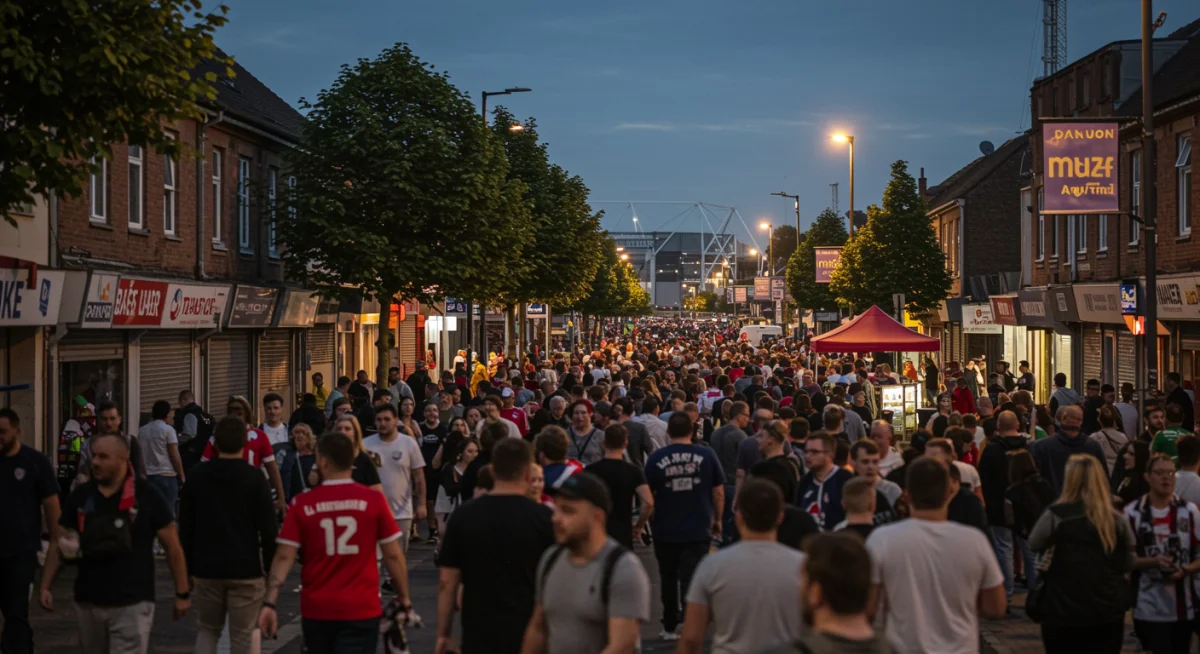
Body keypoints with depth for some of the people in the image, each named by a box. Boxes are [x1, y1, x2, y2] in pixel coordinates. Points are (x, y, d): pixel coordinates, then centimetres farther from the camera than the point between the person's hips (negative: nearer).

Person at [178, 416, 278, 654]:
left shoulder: (197, 476, 3)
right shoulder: (254, 478, -8)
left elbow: (185, 527, 7)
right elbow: (268, 528, -9)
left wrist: (188, 569, 15)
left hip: (206, 569, 3)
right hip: (246, 570, -3)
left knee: (207, 630, 18)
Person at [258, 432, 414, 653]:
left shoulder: (302, 504, -4)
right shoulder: (373, 500, -6)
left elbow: (284, 557, -7)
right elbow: (393, 555, -3)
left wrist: (269, 603, -6)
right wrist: (404, 599, 8)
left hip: (316, 610, 2)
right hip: (361, 610, -2)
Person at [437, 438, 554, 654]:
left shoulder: (463, 516, -1)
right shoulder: (543, 518, -6)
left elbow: (447, 582, 1)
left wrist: (443, 634, 9)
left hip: (478, 635, 1)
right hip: (529, 635, -1)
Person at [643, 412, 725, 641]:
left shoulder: (656, 459, -6)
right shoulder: (706, 455, -5)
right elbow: (718, 492, 1)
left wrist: (651, 522, 17)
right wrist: (717, 519, 15)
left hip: (666, 530, 1)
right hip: (698, 530, -1)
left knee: (669, 580, 17)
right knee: (691, 582, -1)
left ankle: (670, 628, 27)